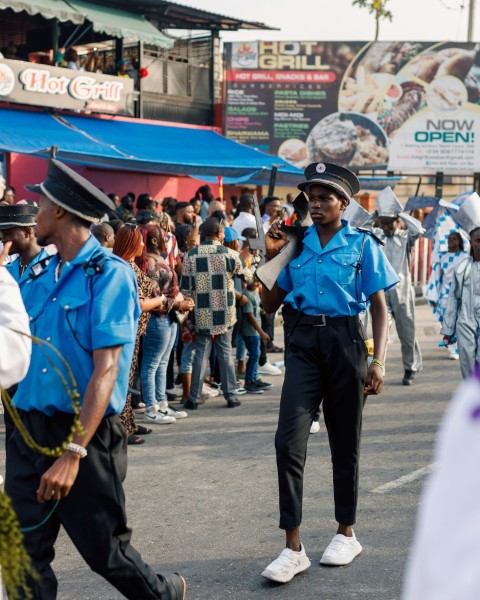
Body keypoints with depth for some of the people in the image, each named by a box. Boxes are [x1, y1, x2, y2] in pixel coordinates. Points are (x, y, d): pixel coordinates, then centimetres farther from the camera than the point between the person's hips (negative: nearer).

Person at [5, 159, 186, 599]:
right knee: (25, 555, 7)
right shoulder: (41, 277, 8)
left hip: (85, 432, -6)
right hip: (28, 429, 6)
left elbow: (106, 370, -19)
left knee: (105, 550, 8)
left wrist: (73, 453, -24)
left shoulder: (109, 275, -12)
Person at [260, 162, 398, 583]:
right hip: (304, 342, 2)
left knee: (344, 441, 9)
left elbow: (380, 308, 1)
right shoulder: (297, 244, 8)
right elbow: (270, 305, 12)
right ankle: (293, 548, -4)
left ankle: (346, 533, 28)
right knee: (289, 440, -10)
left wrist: (378, 362, -8)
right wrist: (271, 256, 2)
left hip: (345, 340, -2)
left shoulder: (362, 244, 1)